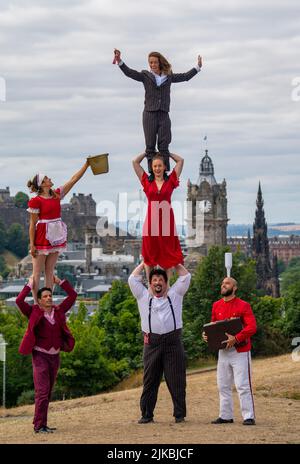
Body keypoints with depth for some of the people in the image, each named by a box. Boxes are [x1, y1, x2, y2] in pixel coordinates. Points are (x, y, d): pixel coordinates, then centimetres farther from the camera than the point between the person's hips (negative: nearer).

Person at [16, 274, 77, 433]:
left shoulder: (58, 311, 7)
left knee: (48, 392, 11)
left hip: (54, 356, 5)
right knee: (42, 391, -13)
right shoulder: (34, 312, -4)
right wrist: (30, 285, -7)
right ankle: (39, 425, -13)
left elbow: (72, 295, 10)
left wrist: (59, 281, 10)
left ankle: (42, 424, 18)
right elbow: (19, 301, -17)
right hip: (40, 355, -5)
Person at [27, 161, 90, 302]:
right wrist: (32, 244, -12)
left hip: (55, 238, 7)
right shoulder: (36, 201, -10)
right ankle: (36, 303, -1)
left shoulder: (57, 194, 8)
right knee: (37, 272, -2)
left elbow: (74, 179, 10)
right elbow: (32, 224, -10)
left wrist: (87, 164, 6)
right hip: (41, 239, -7)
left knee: (50, 272, 9)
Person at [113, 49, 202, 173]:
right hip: (149, 113, -1)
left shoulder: (168, 76, 12)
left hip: (164, 115, 1)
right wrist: (120, 62, -18)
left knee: (164, 146, -2)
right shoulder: (146, 76, 6)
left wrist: (197, 67, 20)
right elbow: (129, 73, -4)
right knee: (150, 145, -1)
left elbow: (185, 76, 22)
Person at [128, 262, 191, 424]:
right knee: (150, 381, 2)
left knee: (176, 380, -1)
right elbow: (133, 279, 12)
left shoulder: (174, 294, 16)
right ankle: (147, 414, 6)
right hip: (152, 343, 1)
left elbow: (185, 276, 13)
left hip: (173, 342, -1)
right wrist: (144, 263, 19)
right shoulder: (144, 296, 16)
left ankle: (179, 414, 3)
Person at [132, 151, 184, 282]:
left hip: (166, 221, 0)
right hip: (151, 221, 0)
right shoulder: (147, 182, 8)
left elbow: (180, 160, 13)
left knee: (167, 256, 2)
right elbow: (135, 162, 14)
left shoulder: (170, 181, 7)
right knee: (149, 256, 4)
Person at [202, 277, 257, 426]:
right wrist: (207, 335, -2)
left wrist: (236, 338, -26)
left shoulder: (243, 306, -8)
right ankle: (225, 416, 17)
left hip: (240, 351, -6)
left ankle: (249, 417, -4)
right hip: (223, 351, 6)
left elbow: (252, 327, -16)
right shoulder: (216, 306, 10)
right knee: (223, 386, 9)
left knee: (243, 385, -8)